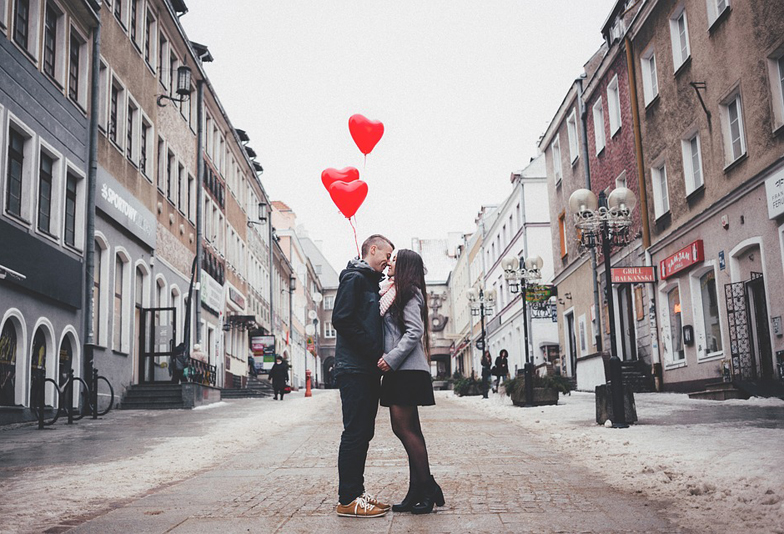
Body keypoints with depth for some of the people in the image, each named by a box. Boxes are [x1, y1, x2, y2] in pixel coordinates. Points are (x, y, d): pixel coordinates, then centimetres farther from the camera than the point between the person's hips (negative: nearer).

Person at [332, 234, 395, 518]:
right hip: (355, 369, -10)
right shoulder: (354, 278, -8)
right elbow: (341, 319, -18)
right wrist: (373, 351, -17)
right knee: (355, 433, -8)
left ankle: (357, 492, 19)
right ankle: (347, 500, -3)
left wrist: (378, 357, 8)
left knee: (363, 433, 12)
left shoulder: (371, 282, 22)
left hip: (368, 370, 10)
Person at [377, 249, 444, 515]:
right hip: (399, 371, 10)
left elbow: (414, 332, -16)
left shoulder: (408, 293, -7)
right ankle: (418, 491, 12)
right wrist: (388, 359, 10)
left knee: (405, 428, -9)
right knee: (406, 429, 8)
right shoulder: (396, 293, 21)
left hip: (407, 370, -10)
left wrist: (392, 358, -20)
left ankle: (428, 488, -2)